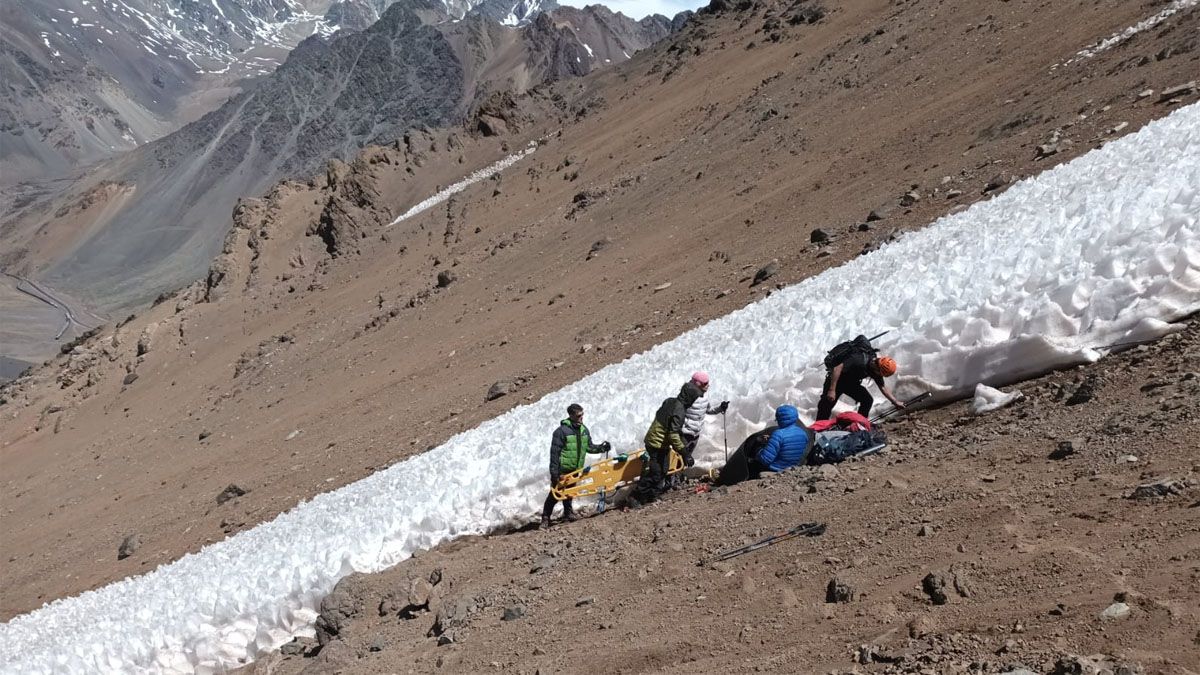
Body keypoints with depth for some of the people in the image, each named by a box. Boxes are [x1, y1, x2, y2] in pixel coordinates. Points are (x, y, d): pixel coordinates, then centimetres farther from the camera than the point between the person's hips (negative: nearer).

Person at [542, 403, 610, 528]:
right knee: (555, 493, -1)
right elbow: (554, 453, -15)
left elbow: (589, 447, 15)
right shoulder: (561, 431, -16)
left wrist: (602, 448, -3)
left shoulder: (584, 430, 6)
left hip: (575, 469, 6)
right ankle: (545, 518, 8)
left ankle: (568, 513, 30)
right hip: (562, 469, -5)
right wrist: (554, 472, -17)